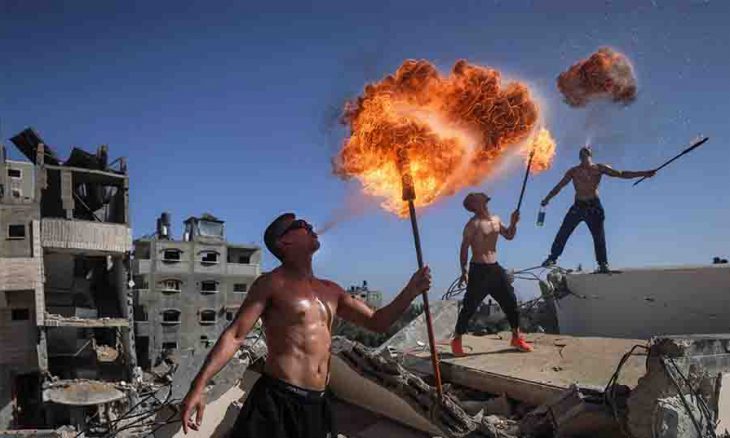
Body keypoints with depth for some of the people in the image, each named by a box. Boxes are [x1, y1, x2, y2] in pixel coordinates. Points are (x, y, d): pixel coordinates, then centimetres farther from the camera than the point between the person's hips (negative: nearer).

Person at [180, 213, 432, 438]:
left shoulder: (331, 290, 15)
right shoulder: (272, 284, -4)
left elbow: (376, 322, 18)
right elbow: (235, 336, -9)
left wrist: (410, 292, 6)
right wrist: (198, 386, -19)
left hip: (317, 404, 7)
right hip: (277, 401, -6)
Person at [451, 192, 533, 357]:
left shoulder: (495, 219, 10)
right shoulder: (473, 224, -11)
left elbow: (509, 236, 23)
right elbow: (464, 248, -10)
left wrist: (513, 223, 3)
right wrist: (464, 271, -16)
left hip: (495, 268, 7)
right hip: (478, 270, -7)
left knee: (510, 301, 9)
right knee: (469, 306, -4)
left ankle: (516, 337, 24)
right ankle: (457, 340, 9)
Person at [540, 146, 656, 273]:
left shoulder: (599, 168, 5)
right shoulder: (573, 171, 8)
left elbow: (621, 174, 4)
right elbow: (560, 185, 9)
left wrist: (643, 173, -1)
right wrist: (547, 199, 3)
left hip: (593, 207, -1)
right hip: (578, 206, 1)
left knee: (599, 236, -4)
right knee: (563, 233, -3)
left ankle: (603, 264, 4)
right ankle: (552, 258, 5)